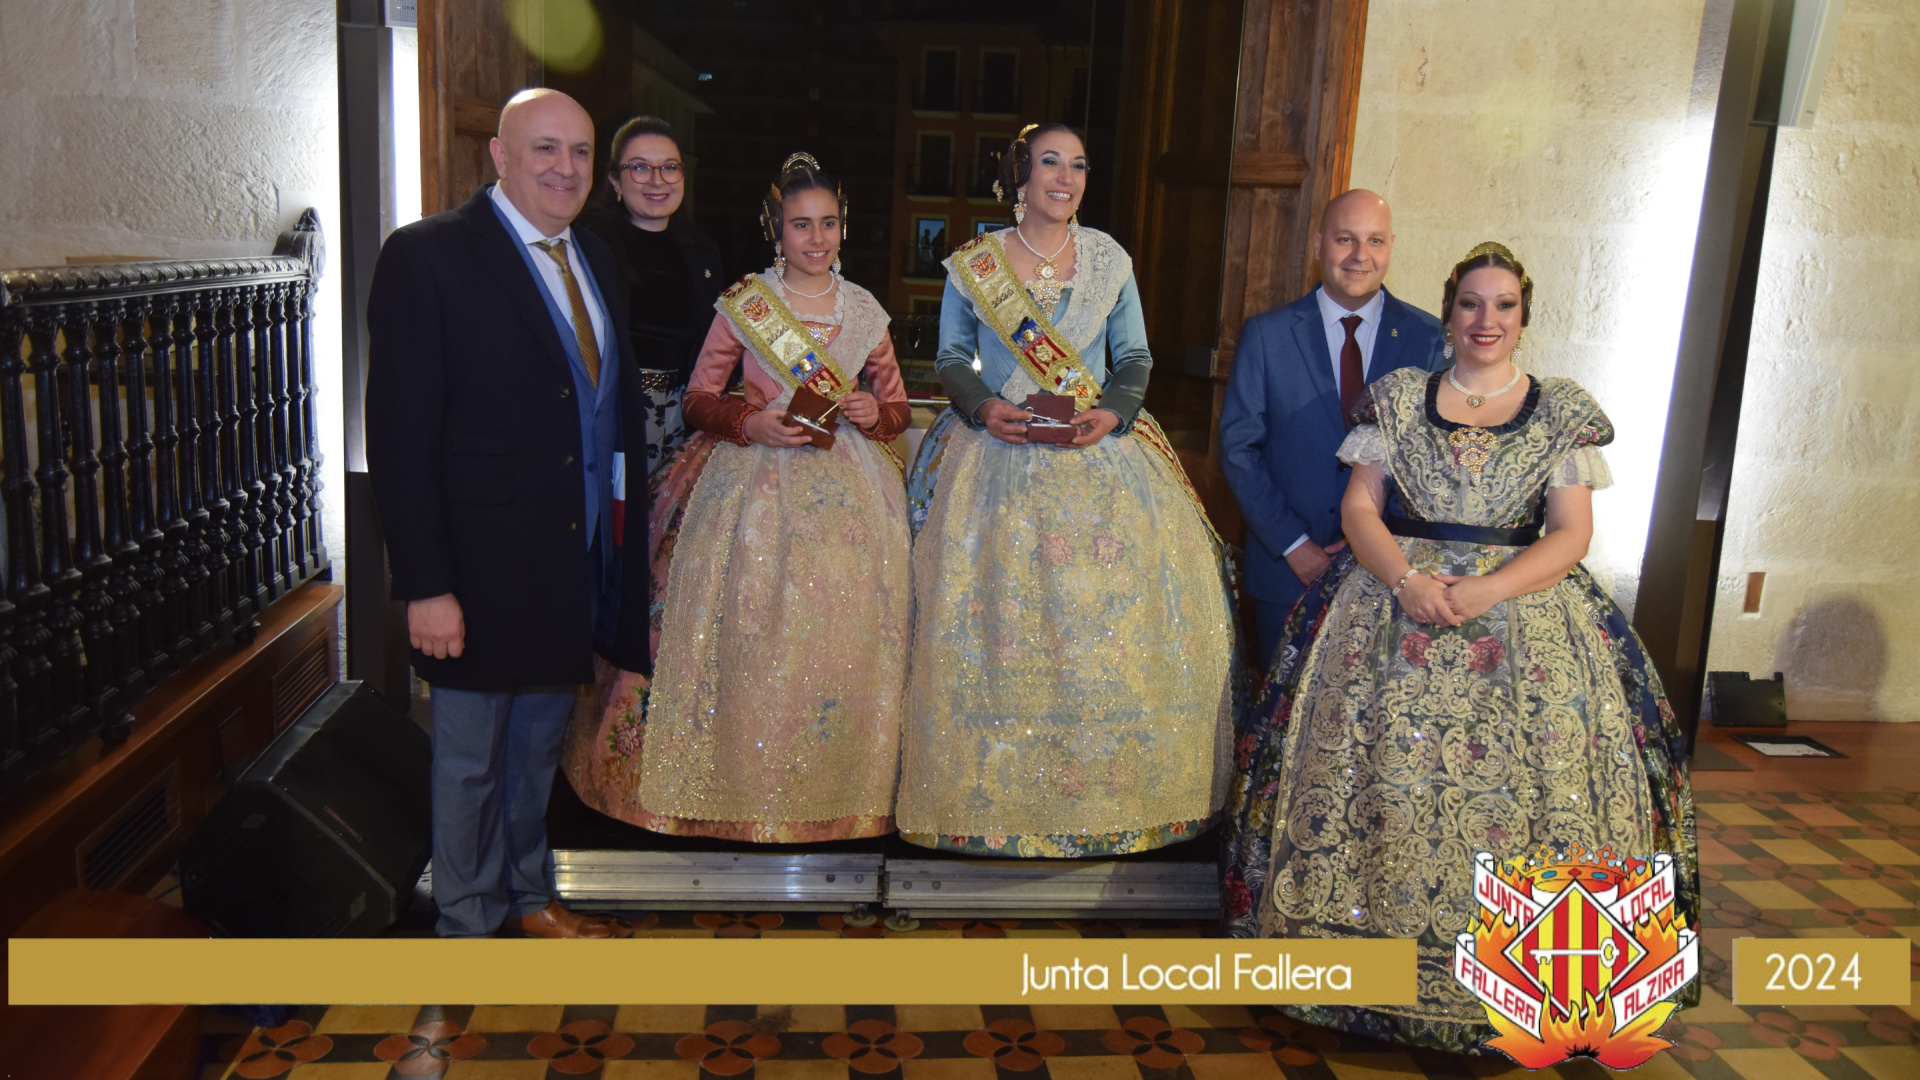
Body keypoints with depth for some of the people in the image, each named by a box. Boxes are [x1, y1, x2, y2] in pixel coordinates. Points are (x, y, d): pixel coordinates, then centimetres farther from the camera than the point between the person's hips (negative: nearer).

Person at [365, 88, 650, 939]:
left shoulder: (596, 260, 9)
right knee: (470, 756, 11)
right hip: (484, 564, -6)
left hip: (577, 556, 7)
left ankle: (529, 895, 41)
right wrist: (425, 584, -19)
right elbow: (399, 436, -16)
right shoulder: (427, 256, -12)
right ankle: (466, 923, 31)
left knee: (540, 742, 22)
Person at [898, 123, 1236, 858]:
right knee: (995, 614, -4)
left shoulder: (1110, 260, 8)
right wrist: (983, 407, -12)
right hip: (999, 456, -1)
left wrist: (1114, 412, -10)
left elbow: (1135, 356, 9)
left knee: (1113, 612, -3)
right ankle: (996, 793, 9)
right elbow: (951, 358, 7)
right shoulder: (973, 264, 5)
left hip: (1099, 454, 1)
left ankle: (1111, 794, 10)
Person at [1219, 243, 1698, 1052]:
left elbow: (1570, 535, 0)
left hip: (1522, 609, 0)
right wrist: (1405, 578, -15)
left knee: (1527, 774, -8)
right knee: (1376, 764, -7)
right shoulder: (1399, 396, 9)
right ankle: (1368, 935, 9)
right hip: (1396, 597, 1)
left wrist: (1488, 590, -17)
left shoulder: (1563, 411, 7)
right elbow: (1358, 507, 4)